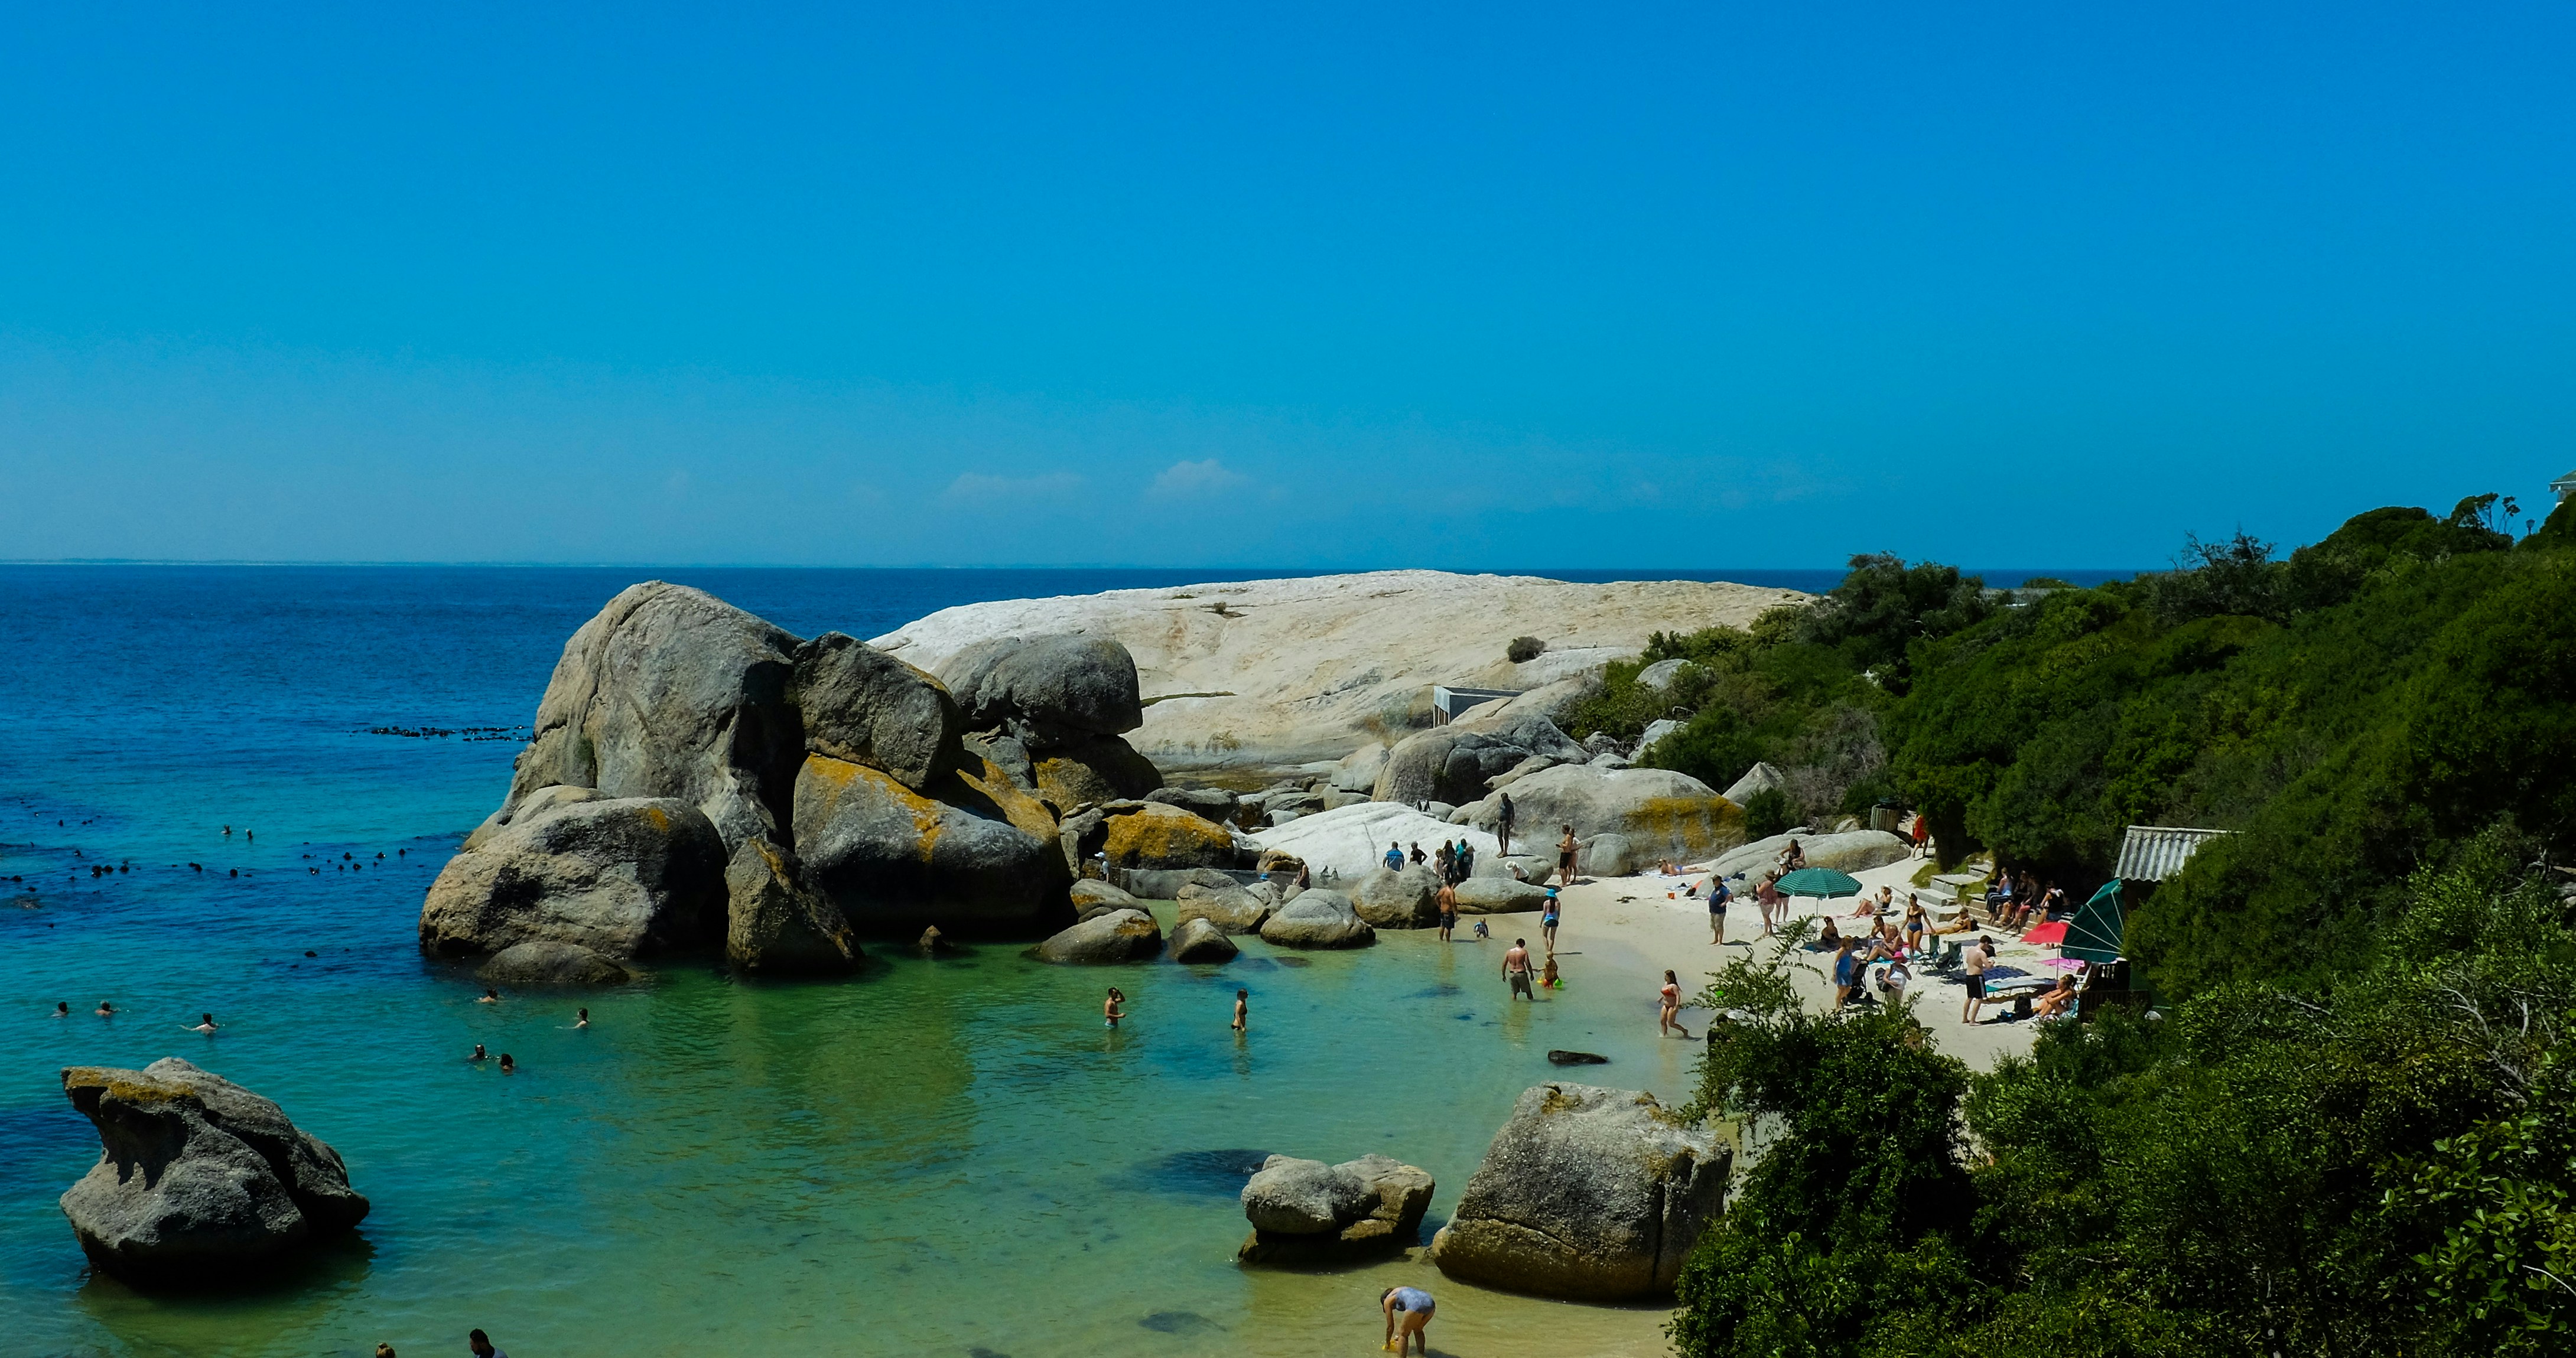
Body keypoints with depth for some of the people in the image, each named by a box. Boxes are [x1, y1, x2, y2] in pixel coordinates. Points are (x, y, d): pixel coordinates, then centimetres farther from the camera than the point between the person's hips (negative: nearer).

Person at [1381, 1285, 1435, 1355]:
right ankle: (1422, 1355, 43)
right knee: (1418, 1330, 32)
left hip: (1416, 1306, -7)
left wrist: (1388, 1343, 40)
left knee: (1403, 1333, 13)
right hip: (1430, 1303, 7)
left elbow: (1390, 1327, 24)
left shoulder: (1387, 1301, 21)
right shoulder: (1403, 1292, 39)